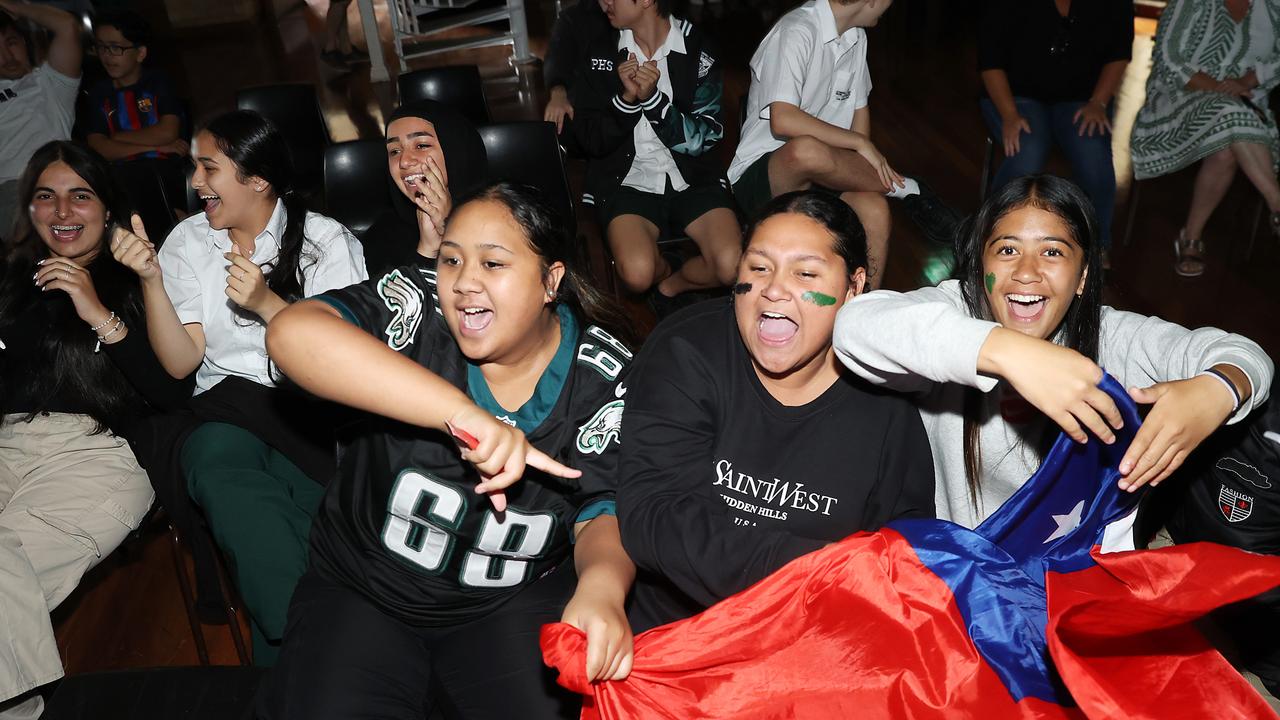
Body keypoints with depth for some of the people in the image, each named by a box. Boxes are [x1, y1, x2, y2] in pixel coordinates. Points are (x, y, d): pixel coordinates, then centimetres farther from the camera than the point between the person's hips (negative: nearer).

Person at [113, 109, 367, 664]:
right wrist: (150, 280, -8)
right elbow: (181, 362, 5)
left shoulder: (326, 239, 4)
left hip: (311, 403, -2)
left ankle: (281, 645, -20)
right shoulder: (187, 241, 13)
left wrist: (268, 304, -14)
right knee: (216, 466, -36)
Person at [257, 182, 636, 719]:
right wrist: (462, 412, -43)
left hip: (517, 601, 1)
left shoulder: (605, 377, -10)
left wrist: (602, 586, -39)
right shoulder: (415, 308, -16)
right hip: (360, 593, 0)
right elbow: (290, 333, -33)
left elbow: (605, 513, -13)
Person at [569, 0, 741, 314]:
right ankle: (667, 270, 9)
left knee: (733, 266, -23)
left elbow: (704, 138, -6)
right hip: (628, 181, 0)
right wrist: (627, 98, -16)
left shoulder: (697, 48, -2)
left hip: (693, 178, 0)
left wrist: (652, 98, -19)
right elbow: (590, 141, 1)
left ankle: (669, 287, 8)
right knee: (637, 274, -28)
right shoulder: (602, 52, 3)